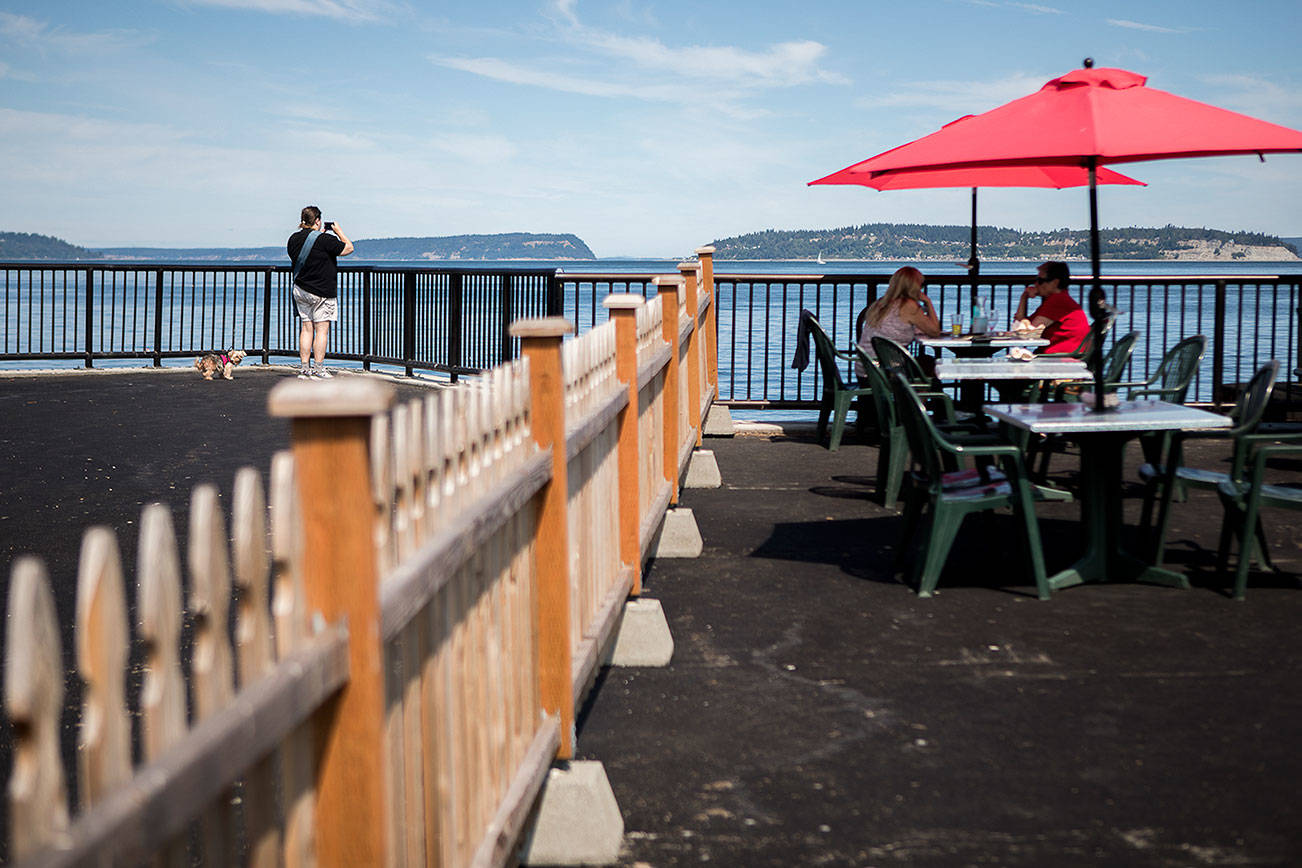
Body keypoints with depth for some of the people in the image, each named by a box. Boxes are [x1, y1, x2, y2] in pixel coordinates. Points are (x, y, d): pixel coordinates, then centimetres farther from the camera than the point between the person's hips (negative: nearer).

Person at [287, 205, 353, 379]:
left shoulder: (293, 239, 4)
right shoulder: (324, 239, -17)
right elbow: (348, 248, -7)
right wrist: (339, 232, 8)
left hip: (300, 289, 6)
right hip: (322, 292, -6)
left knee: (306, 328, 11)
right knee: (322, 329, -2)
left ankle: (304, 368, 10)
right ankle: (318, 370, -2)